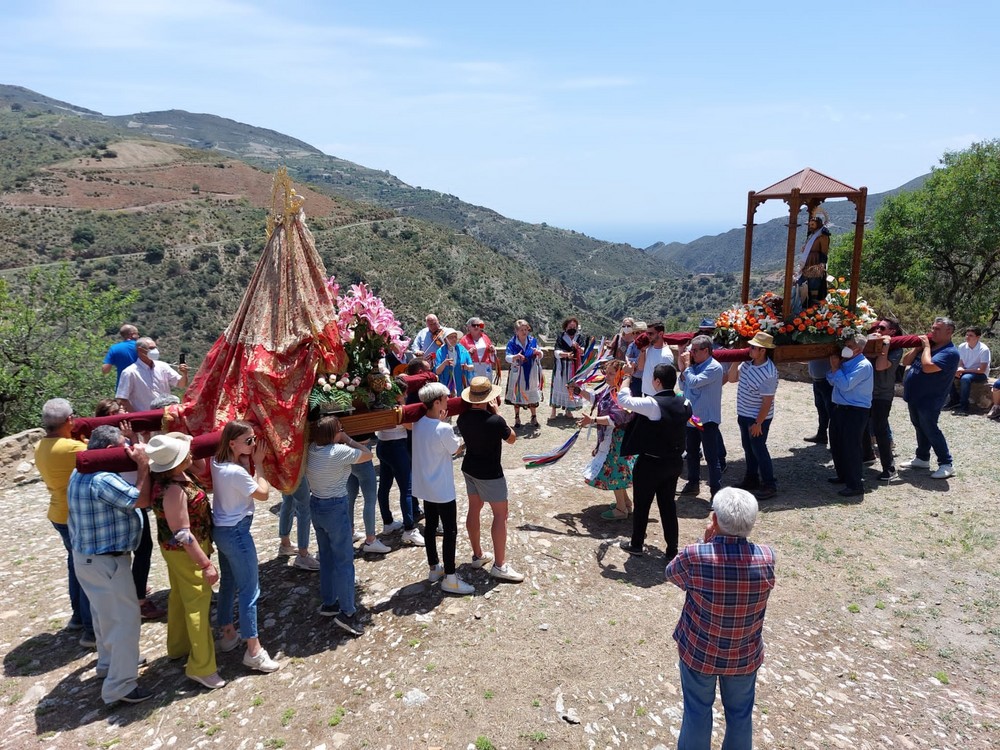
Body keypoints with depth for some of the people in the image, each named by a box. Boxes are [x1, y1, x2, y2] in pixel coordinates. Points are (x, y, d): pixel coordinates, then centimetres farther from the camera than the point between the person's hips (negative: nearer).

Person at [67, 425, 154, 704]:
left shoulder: (80, 474, 5)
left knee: (105, 614, 26)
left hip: (87, 557, 11)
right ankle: (120, 686, 7)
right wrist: (143, 465, -21)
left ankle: (108, 662, 44)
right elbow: (141, 499, -24)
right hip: (106, 562, -11)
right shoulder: (103, 480, -29)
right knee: (125, 618, -1)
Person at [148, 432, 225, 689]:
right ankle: (201, 667, 14)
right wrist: (206, 564, -24)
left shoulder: (172, 472, -7)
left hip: (177, 549, 10)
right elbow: (183, 535, -29)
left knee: (180, 596, 25)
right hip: (186, 552, -10)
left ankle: (177, 646, 45)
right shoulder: (173, 491, -32)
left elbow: (201, 467, 15)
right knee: (197, 604, 2)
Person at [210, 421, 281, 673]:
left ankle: (228, 633, 37)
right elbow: (263, 493, -15)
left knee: (228, 582, 22)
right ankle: (253, 651, 6)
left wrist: (247, 462, 1)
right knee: (250, 590, -1)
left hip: (221, 529, 9)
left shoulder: (217, 462, -2)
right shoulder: (236, 472, -27)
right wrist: (258, 463, -9)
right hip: (236, 532, -9)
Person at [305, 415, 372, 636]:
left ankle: (328, 603, 30)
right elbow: (368, 455, -10)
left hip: (316, 505, 8)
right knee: (344, 560, 1)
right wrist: (348, 440, -4)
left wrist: (342, 441, 8)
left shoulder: (311, 449, -3)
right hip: (336, 508, -8)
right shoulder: (340, 452, -22)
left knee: (326, 557, 19)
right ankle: (347, 612, 5)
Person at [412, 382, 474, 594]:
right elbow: (456, 449, -8)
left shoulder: (418, 423, -3)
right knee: (450, 531, 3)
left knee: (430, 525, 18)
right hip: (442, 489, -8)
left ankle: (434, 569, 32)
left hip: (424, 486, 8)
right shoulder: (444, 429, -25)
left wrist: (440, 420, 3)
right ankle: (449, 579, 9)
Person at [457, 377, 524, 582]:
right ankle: (499, 565, 4)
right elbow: (512, 439, -7)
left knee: (474, 509, 17)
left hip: (469, 468, 7)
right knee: (500, 515, 2)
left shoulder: (463, 417, -7)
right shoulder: (495, 421, -25)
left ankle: (478, 555, 30)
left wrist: (490, 413, 2)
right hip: (489, 473, -7)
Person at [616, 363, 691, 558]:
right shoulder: (683, 404, -1)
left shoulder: (652, 404, -23)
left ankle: (636, 545, 24)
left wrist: (627, 376, -8)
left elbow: (623, 399, -20)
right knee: (668, 504, 16)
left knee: (642, 504, 11)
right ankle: (672, 548, 23)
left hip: (650, 463, -6)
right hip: (674, 461, 6)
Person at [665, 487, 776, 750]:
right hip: (745, 656, 2)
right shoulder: (767, 558, -23)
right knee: (740, 714, 25)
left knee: (697, 713, 21)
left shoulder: (694, 557, -30)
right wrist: (715, 544, -9)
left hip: (699, 653, -1)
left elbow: (670, 573, -8)